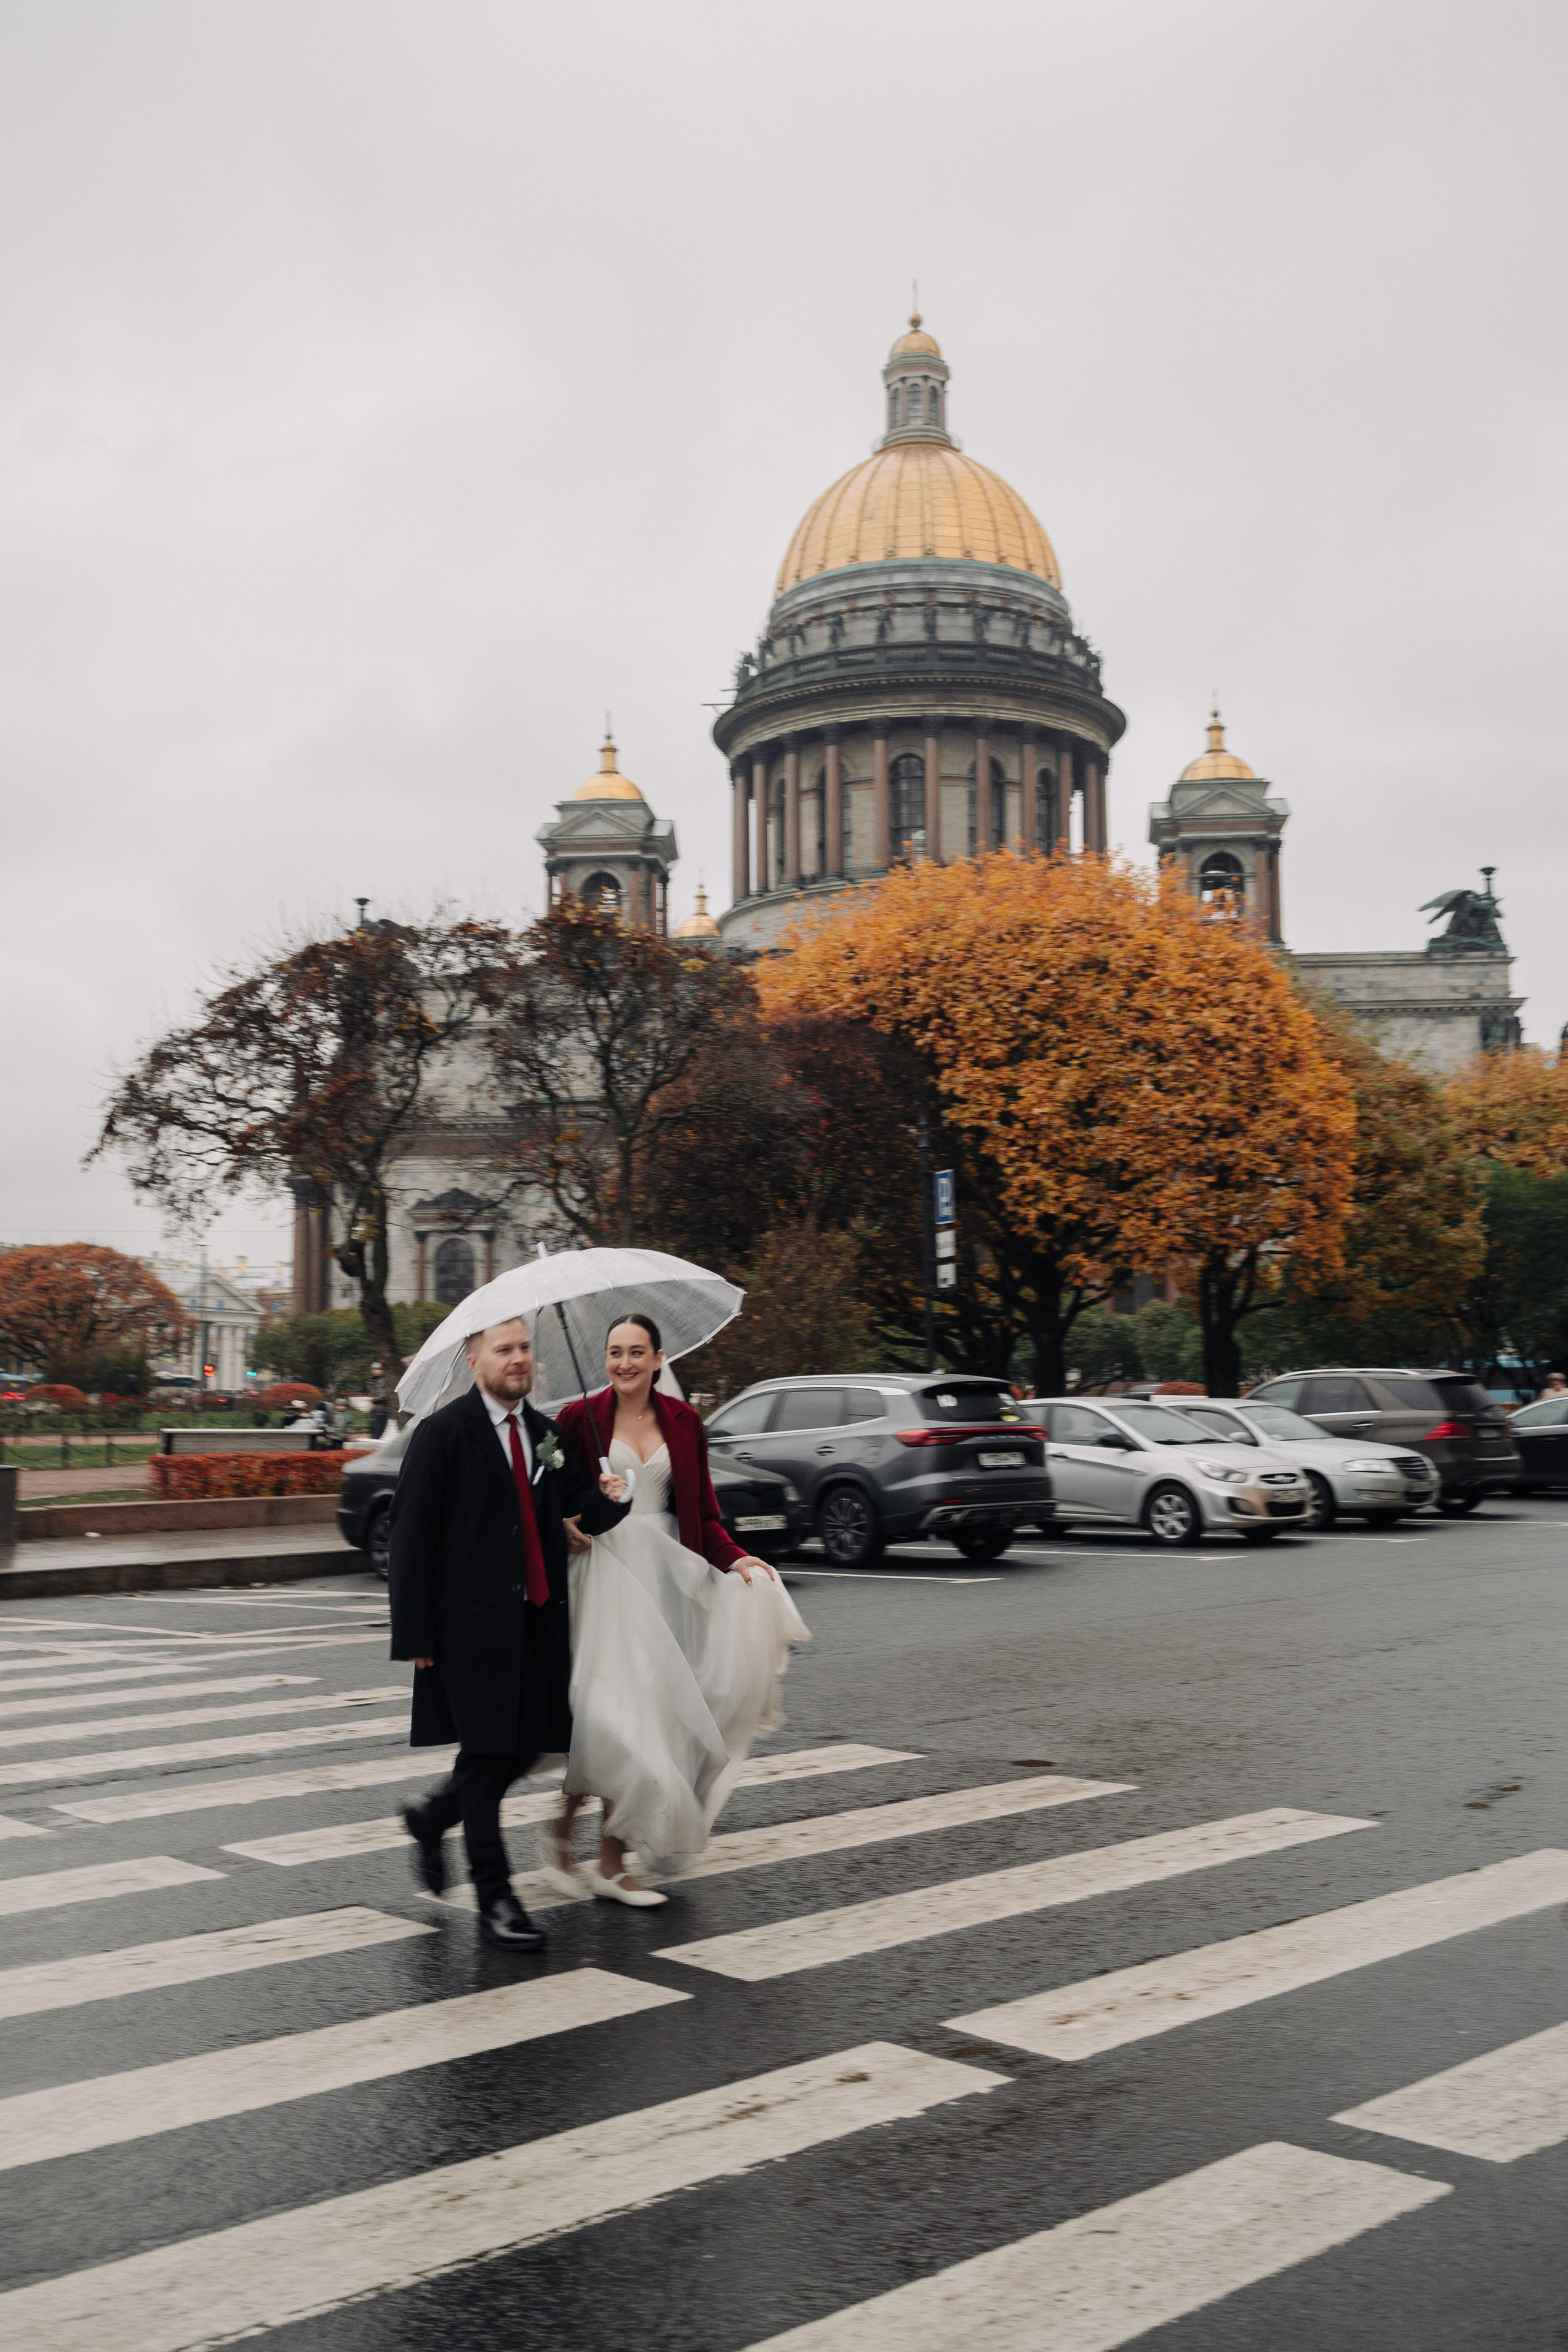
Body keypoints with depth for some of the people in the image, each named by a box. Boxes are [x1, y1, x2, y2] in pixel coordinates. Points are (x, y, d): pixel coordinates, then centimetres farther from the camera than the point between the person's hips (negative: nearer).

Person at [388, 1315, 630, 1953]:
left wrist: (608, 1497, -11)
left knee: (531, 1745, 9)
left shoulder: (545, 1433, 12)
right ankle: (495, 1902, 12)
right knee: (487, 1756, 0)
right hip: (472, 1624, -6)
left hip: (537, 1621, 6)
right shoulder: (444, 1434, -8)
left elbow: (579, 1514, 14)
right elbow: (410, 1539, -9)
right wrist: (418, 1637, -12)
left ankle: (431, 1817, 35)